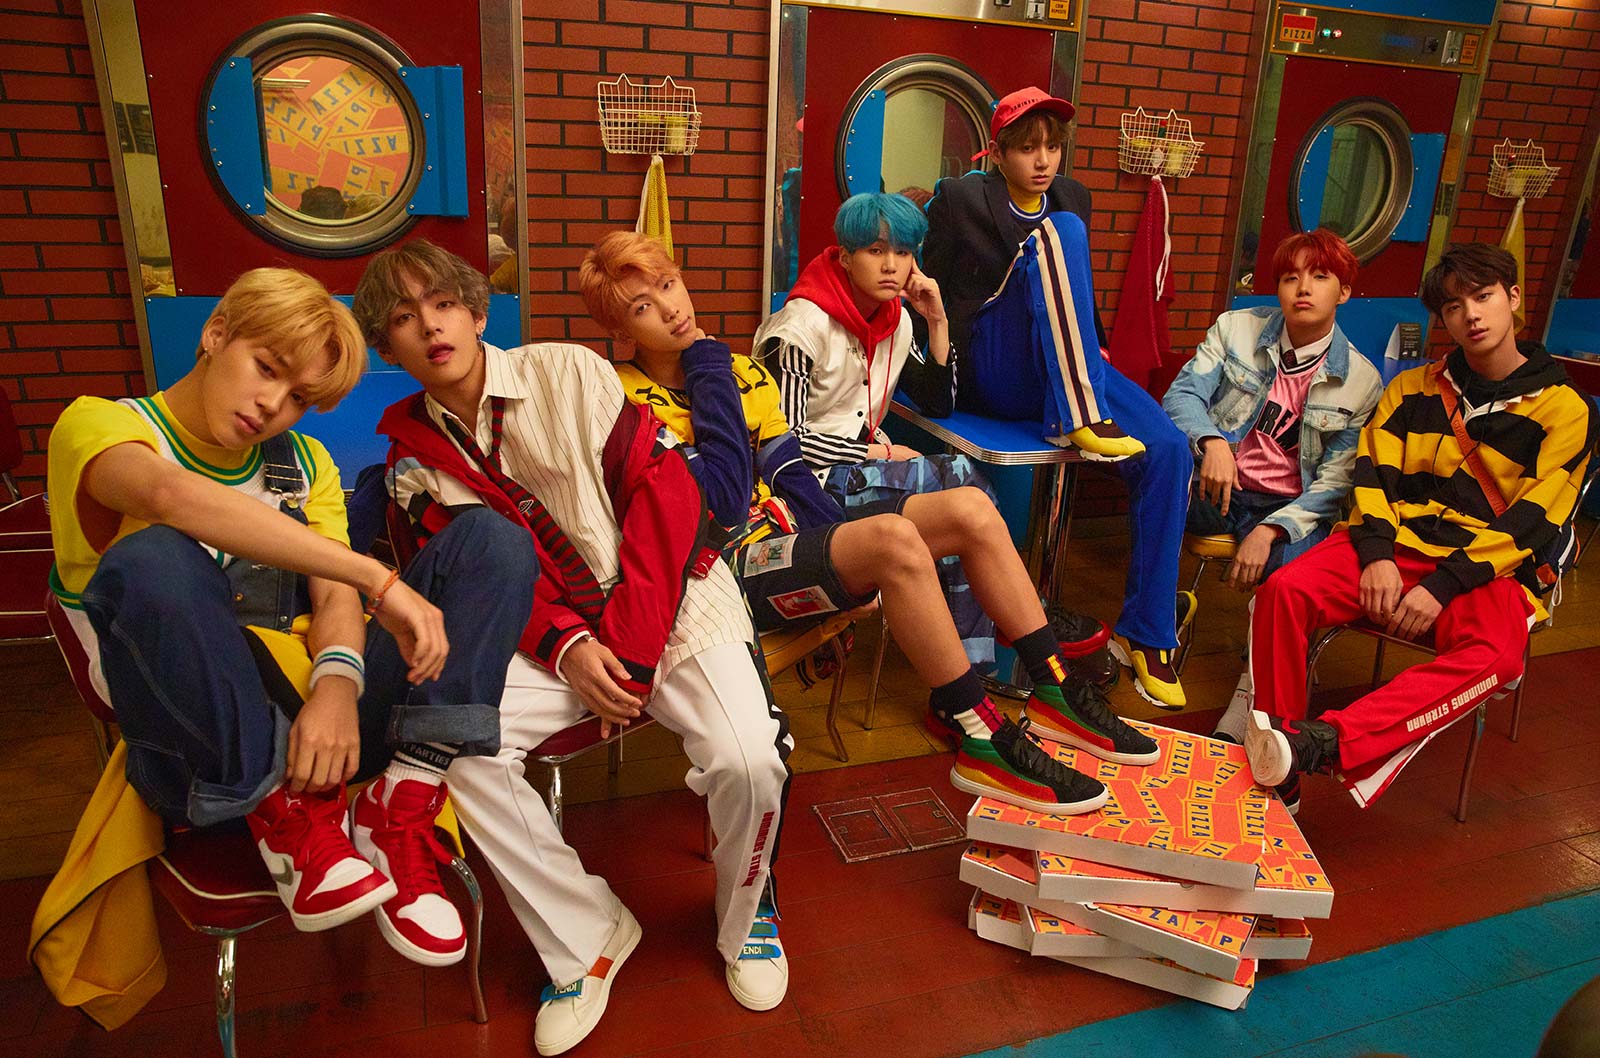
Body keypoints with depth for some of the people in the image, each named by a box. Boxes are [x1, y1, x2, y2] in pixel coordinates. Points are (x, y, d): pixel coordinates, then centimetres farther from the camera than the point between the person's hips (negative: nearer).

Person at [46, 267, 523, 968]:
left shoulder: (304, 463, 17)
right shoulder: (97, 425, -1)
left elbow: (336, 598, 1)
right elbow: (171, 496, -28)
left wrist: (339, 684, -23)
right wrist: (378, 578, -34)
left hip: (319, 727, 5)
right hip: (201, 764, -5)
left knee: (488, 542, -9)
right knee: (151, 559, -34)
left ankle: (396, 811, -19)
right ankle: (289, 820, -17)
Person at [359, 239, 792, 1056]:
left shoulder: (570, 373, -5)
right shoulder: (414, 455, 7)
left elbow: (664, 488, -10)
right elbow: (479, 580, 2)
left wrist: (630, 643, -15)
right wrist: (567, 648, -17)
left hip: (670, 605, -3)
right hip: (550, 638, 3)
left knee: (748, 761, -25)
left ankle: (746, 917, 10)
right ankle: (584, 939, -2)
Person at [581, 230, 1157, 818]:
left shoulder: (738, 370, 13)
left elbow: (786, 475, 14)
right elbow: (721, 501, -22)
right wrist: (708, 368, -15)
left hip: (789, 533, 8)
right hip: (734, 569, -8)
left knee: (971, 509, -6)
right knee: (894, 538, -34)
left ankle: (1053, 695, 1)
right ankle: (984, 744, -22)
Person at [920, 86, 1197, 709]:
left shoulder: (1072, 196, 17)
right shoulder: (959, 199, 2)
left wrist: (1096, 348, 16)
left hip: (1065, 371, 5)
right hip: (989, 372, -5)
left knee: (1169, 451, -19)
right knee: (1057, 233, -25)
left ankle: (1146, 634, -7)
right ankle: (1079, 420, -33)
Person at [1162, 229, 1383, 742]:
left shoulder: (1361, 381, 2)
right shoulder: (1237, 328, 6)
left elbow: (1336, 480, -3)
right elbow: (1183, 392, -5)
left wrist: (1271, 529, -20)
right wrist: (1213, 441, -28)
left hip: (1289, 507, 0)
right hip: (1217, 488, 0)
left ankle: (1252, 692, -11)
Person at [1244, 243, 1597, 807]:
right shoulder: (1412, 389, 16)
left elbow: (1529, 524, -6)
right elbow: (1373, 476, 6)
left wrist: (1443, 586, -18)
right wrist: (1376, 554, -13)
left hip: (1489, 566, -2)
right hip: (1398, 545, 2)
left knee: (1494, 655, -37)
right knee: (1284, 590, -27)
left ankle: (1322, 740, -46)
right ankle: (1276, 778, -24)